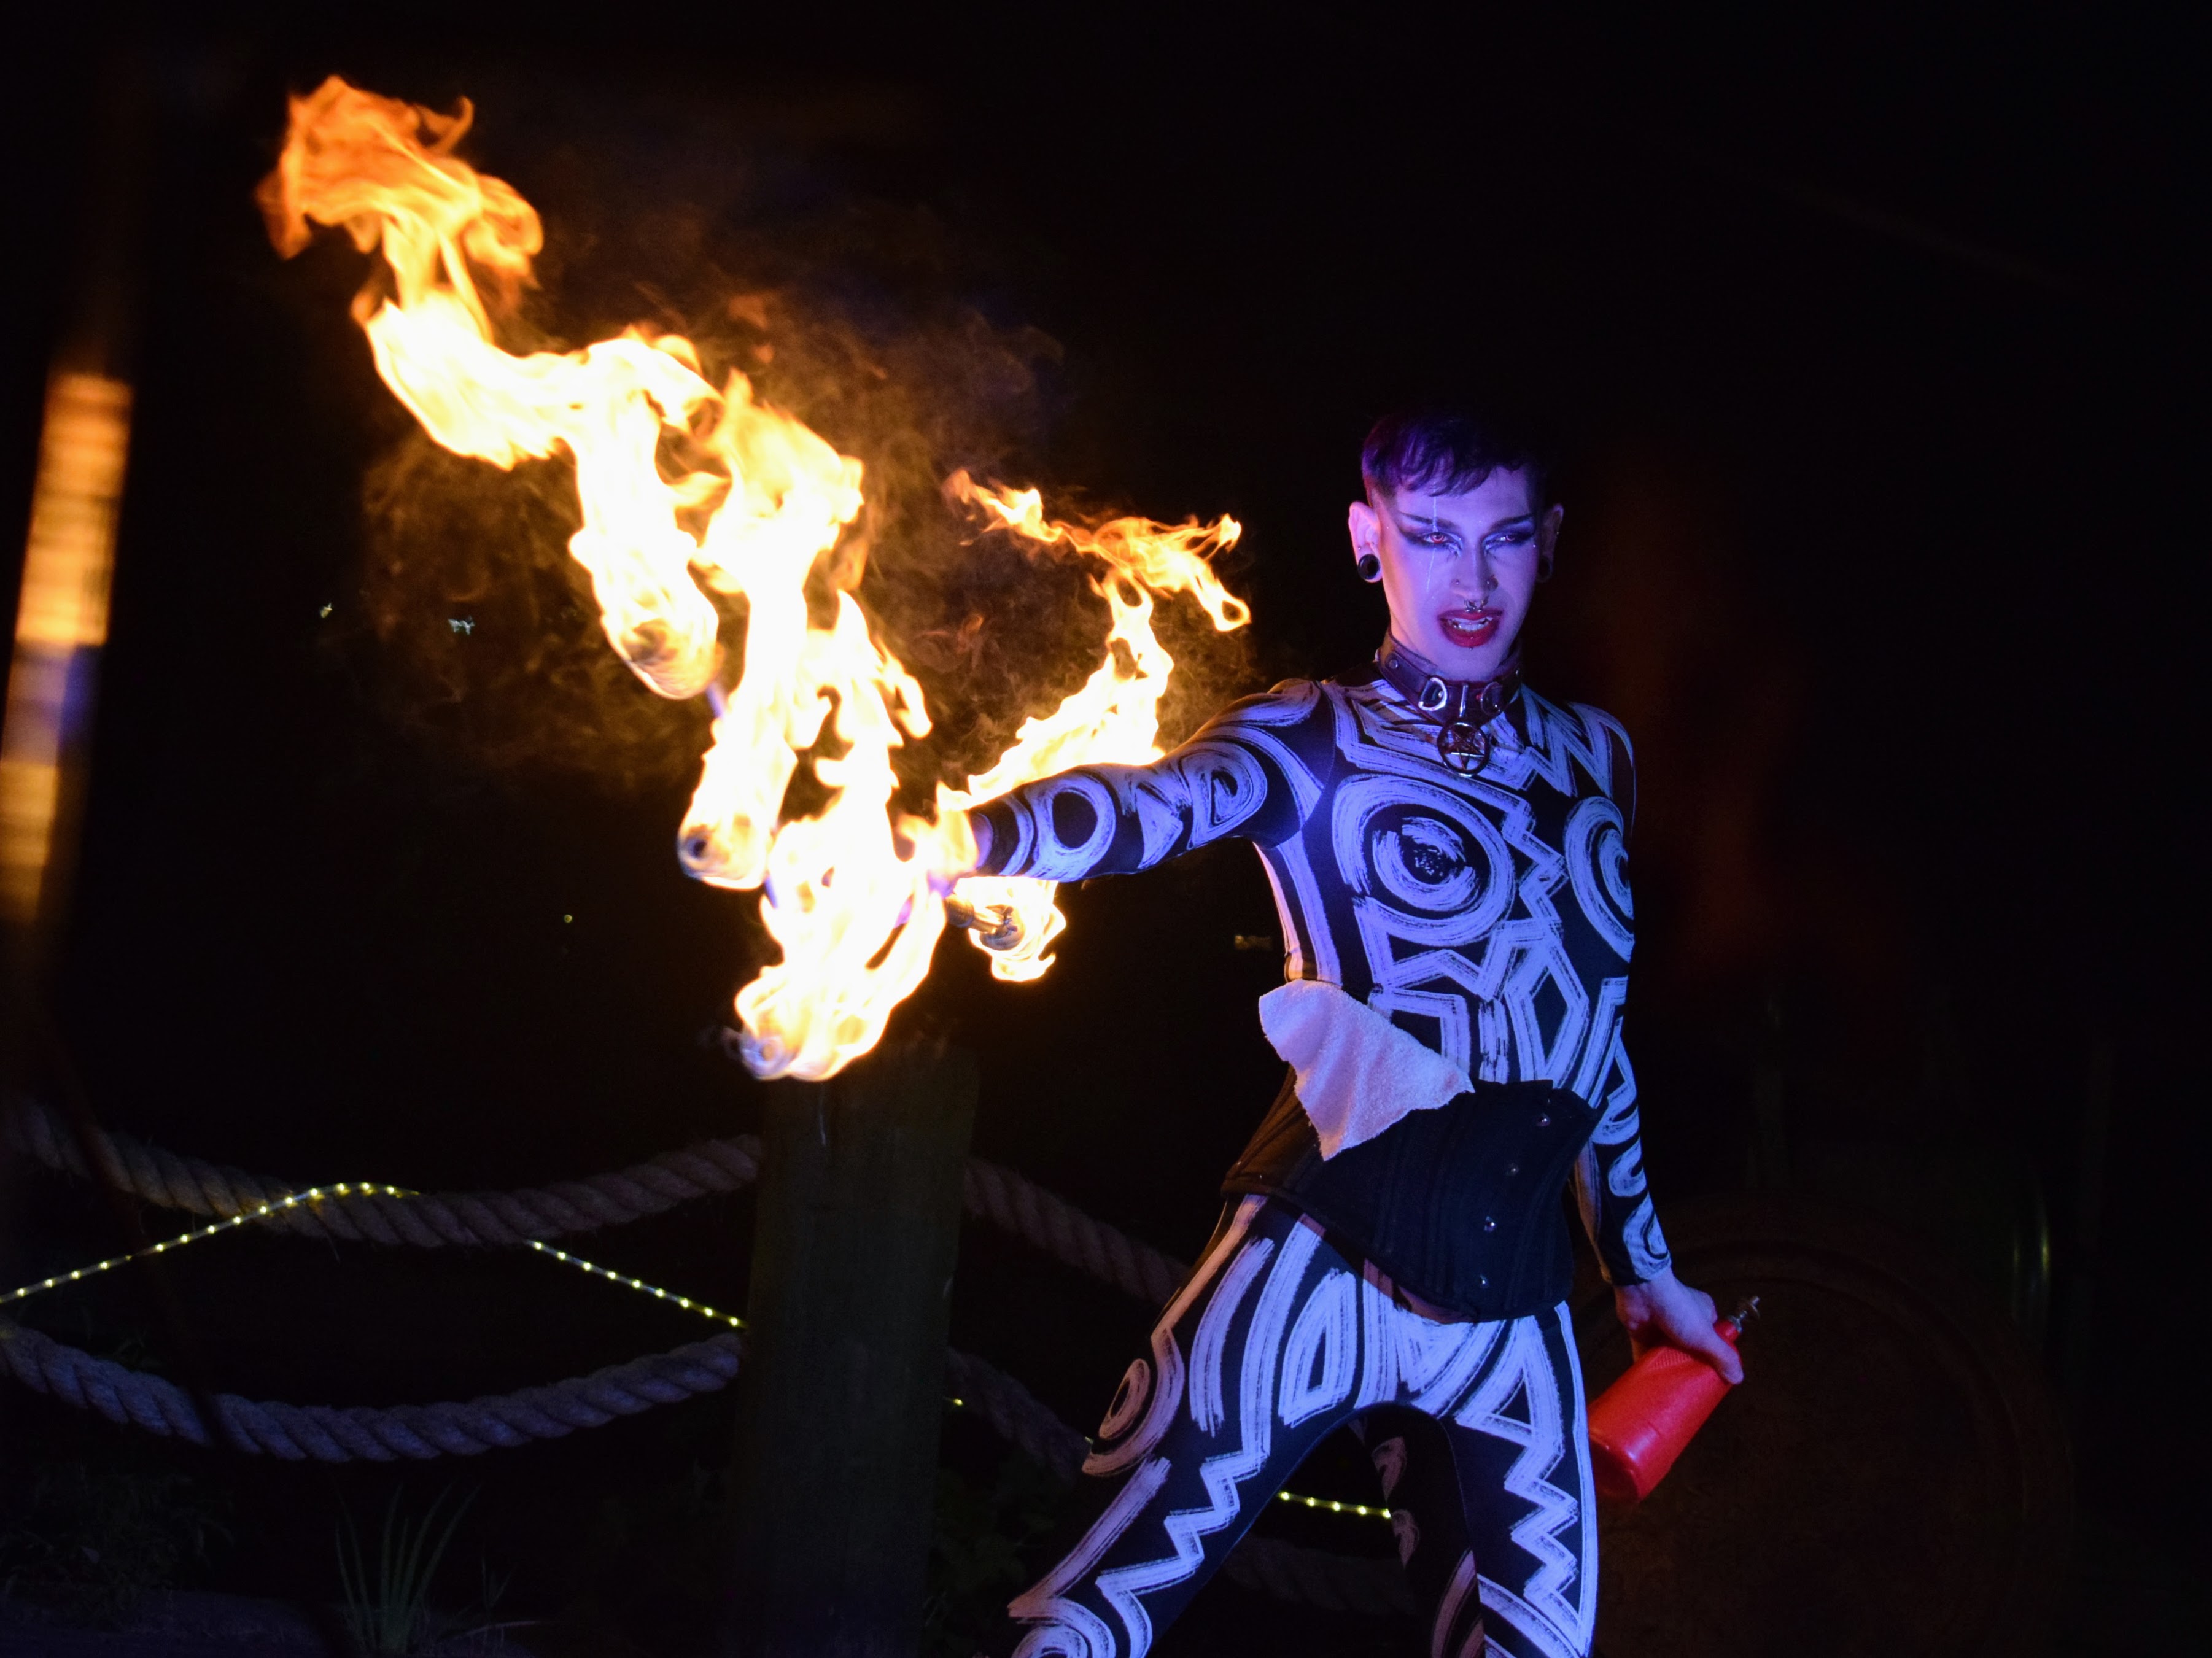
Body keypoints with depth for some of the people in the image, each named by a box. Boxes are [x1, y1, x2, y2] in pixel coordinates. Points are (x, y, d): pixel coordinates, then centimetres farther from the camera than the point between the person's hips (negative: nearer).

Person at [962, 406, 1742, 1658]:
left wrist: (1642, 1265, 30)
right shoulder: (1313, 741, 1)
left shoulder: (1592, 757, 16)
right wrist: (930, 842, -42)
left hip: (1513, 1306, 5)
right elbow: (1150, 805, -21)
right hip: (1323, 1264, -5)